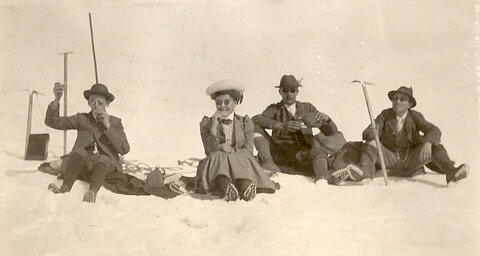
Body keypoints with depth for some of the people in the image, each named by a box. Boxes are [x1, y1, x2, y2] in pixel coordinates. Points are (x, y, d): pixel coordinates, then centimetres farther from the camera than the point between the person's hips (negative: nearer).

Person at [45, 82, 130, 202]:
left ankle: (92, 192, -58)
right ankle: (64, 189, -51)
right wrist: (56, 100, -9)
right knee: (78, 153, -32)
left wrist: (108, 126, -4)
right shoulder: (82, 119, 18)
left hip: (107, 165, -1)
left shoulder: (115, 122, 15)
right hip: (84, 163, 1)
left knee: (103, 159, -36)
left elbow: (124, 150, 2)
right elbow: (52, 122, 9)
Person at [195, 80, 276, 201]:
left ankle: (245, 186, -64)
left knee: (244, 159, -33)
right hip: (215, 166, 0)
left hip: (240, 164, 1)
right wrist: (214, 125, -8)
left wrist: (232, 150, -16)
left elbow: (249, 150, 4)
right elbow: (209, 151, 0)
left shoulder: (245, 122, 16)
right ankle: (227, 187, -63)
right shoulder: (206, 123, 14)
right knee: (218, 157, -34)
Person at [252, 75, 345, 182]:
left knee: (338, 138, -21)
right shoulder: (274, 109, 12)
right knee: (254, 126, -14)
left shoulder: (307, 108, 16)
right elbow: (255, 119, -11)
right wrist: (281, 125, -25)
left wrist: (326, 119, -18)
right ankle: (268, 163, -29)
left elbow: (331, 132, 7)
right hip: (280, 156, 0)